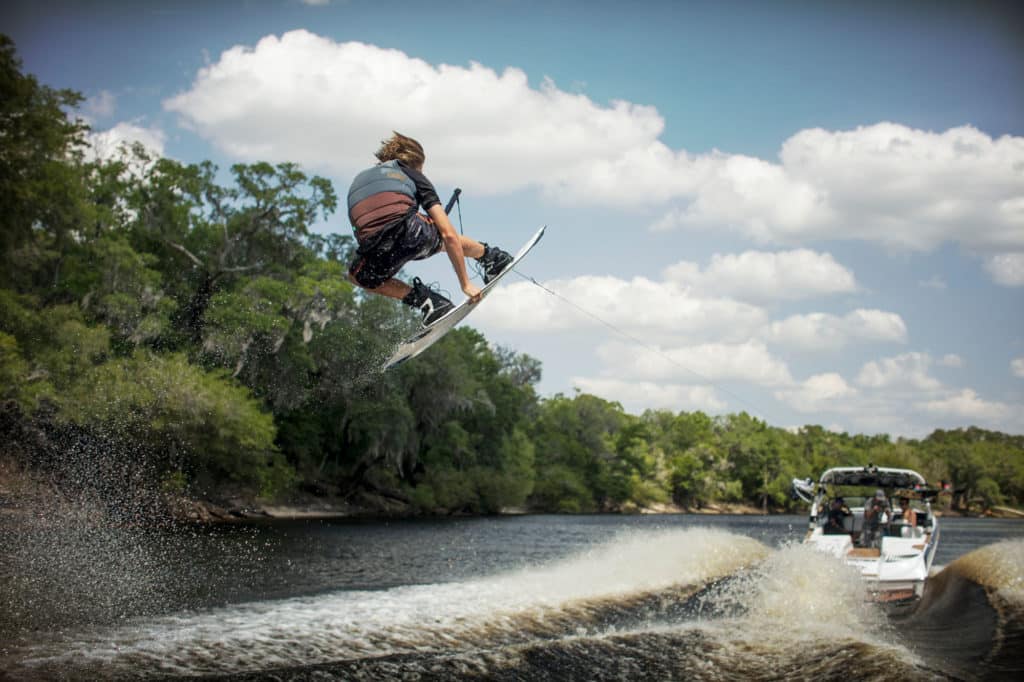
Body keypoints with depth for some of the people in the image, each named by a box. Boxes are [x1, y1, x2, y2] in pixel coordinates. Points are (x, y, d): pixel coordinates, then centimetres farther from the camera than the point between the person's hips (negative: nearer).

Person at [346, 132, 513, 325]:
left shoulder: (359, 180, 33)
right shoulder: (412, 176, 22)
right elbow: (449, 236, 14)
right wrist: (465, 284, 19)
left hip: (378, 256, 1)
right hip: (410, 235, -1)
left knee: (357, 276, 36)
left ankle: (421, 299, 19)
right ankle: (489, 256, 53)